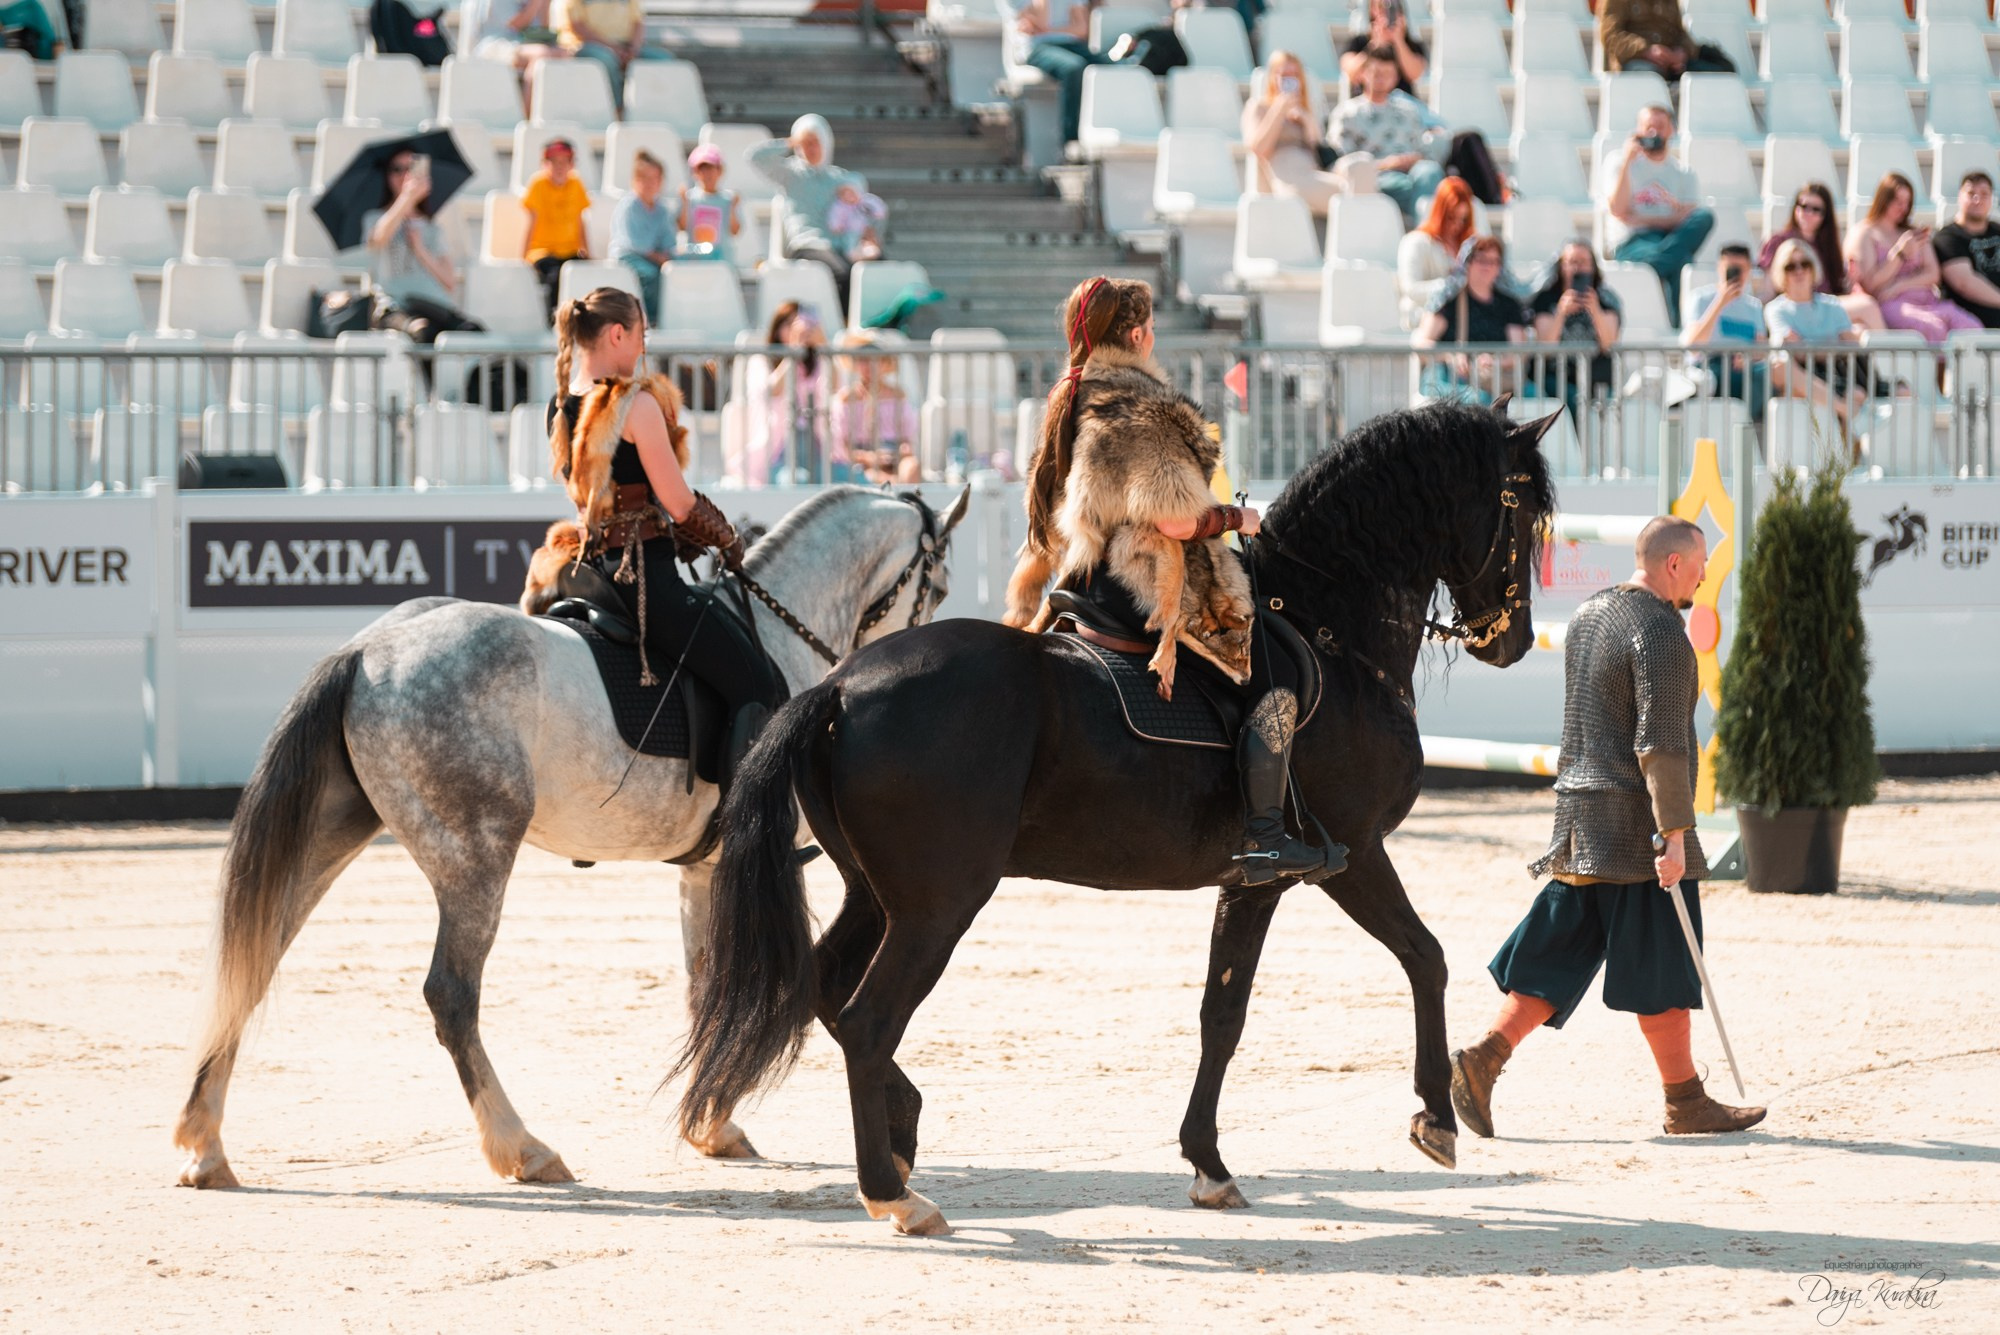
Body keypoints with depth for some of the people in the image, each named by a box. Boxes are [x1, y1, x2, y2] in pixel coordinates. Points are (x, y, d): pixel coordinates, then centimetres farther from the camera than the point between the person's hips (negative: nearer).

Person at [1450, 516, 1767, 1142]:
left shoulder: (1589, 613, 13)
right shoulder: (1661, 634, -15)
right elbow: (1661, 744, -21)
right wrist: (1675, 833, -20)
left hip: (1578, 815, 8)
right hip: (1637, 823, -8)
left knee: (1558, 955, 9)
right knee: (1661, 969, 0)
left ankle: (1484, 1057, -4)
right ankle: (1685, 1102, 7)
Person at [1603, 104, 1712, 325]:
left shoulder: (1683, 174, 17)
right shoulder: (1619, 163, 9)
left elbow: (1689, 218, 0)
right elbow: (1617, 210, -6)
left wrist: (1642, 219, -12)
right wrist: (1627, 161, -10)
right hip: (1630, 242, -4)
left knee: (1705, 218, -31)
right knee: (1679, 260, -39)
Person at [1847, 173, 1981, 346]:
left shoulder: (1914, 234, 27)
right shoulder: (1865, 235, 11)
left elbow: (1933, 274, 15)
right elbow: (1869, 283, -2)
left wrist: (1899, 286, -4)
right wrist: (1900, 252, -8)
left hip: (1926, 303, 5)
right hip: (1890, 306, -5)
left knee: (1971, 327, -28)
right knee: (1933, 328, -38)